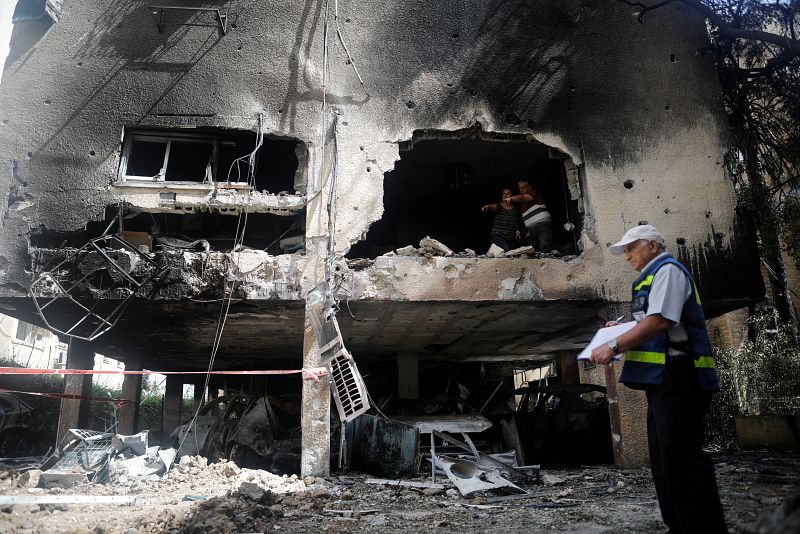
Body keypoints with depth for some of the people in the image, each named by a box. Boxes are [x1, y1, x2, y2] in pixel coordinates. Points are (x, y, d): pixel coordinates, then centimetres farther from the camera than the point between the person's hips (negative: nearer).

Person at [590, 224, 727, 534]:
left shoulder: (668, 269, -7)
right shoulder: (653, 276, 23)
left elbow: (660, 321, -21)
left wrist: (615, 347, -19)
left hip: (677, 378, -11)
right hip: (663, 379, 11)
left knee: (681, 460, -10)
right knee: (665, 460, 13)